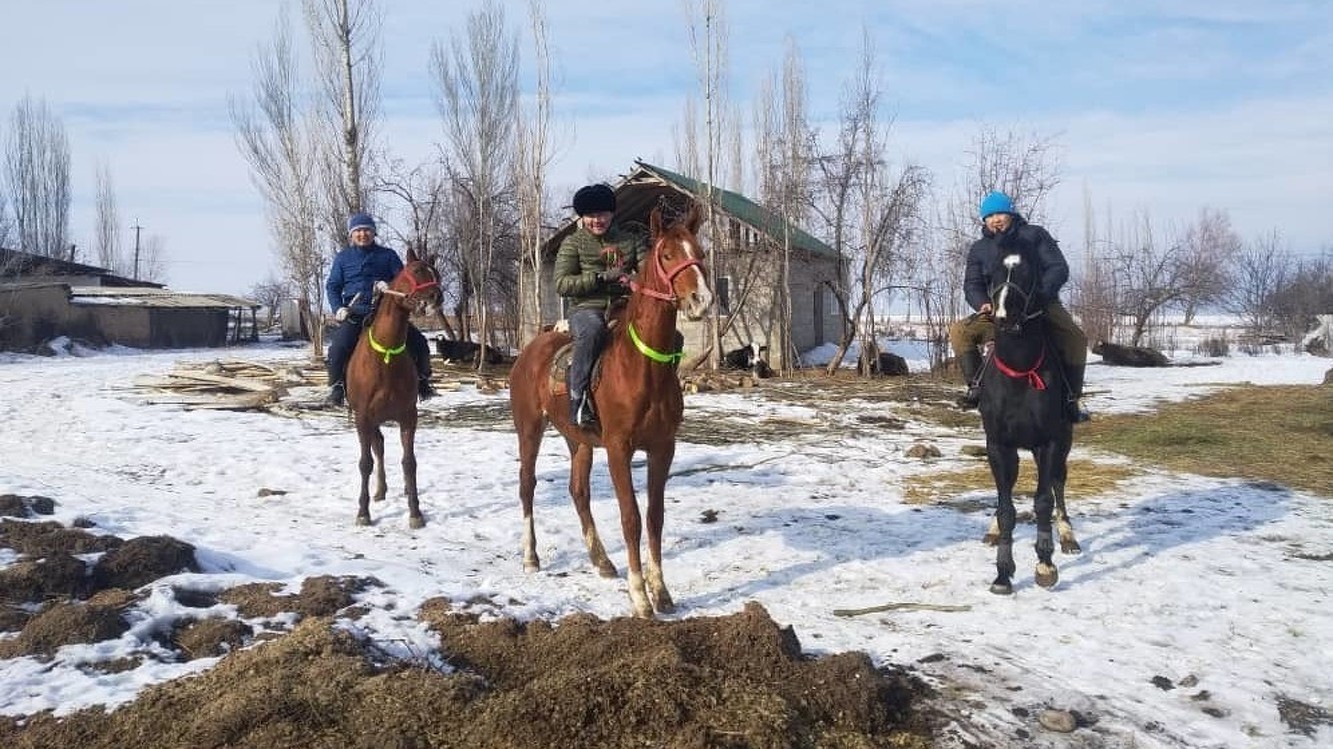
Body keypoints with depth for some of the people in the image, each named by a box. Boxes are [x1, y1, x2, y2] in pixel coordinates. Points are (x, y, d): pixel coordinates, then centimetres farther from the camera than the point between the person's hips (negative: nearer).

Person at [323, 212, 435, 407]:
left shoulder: (388, 255, 10)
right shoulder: (343, 257, 11)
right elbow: (332, 286, 12)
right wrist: (338, 308, -6)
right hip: (355, 313, -1)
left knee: (419, 343, -11)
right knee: (338, 346, -27)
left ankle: (422, 379, 11)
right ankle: (336, 386, -10)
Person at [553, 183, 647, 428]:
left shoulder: (632, 239, 16)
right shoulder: (572, 243, 7)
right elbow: (561, 284, -3)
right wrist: (601, 277, -14)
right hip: (587, 309, -3)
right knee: (593, 331, -41)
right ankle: (578, 399, -33)